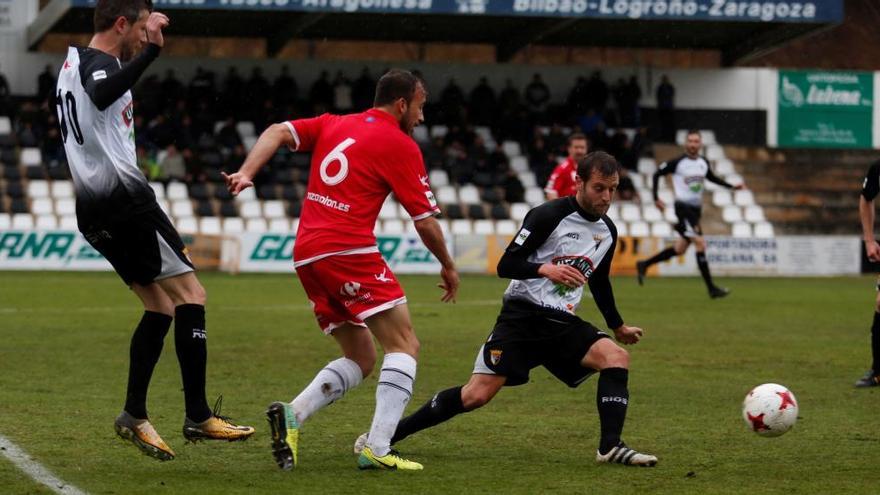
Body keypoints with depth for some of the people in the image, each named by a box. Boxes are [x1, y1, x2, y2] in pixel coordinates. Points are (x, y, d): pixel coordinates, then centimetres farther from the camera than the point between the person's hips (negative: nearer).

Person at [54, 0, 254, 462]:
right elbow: (102, 95, -36)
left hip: (94, 210, 10)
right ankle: (198, 416, -13)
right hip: (124, 196, -10)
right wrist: (151, 50, -42)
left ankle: (134, 414, 7)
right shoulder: (99, 62, -12)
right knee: (190, 293, -9)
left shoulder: (72, 64, 19)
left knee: (160, 307, 13)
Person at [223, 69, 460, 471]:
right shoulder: (400, 146, 1)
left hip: (307, 256, 8)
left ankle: (292, 415, -6)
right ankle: (377, 450, -17)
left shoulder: (333, 125, 19)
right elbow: (425, 222, 2)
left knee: (361, 359, 14)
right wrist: (448, 268, 16)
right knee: (404, 344, -4)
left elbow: (277, 133, 6)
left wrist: (246, 173, -6)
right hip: (349, 250, -7)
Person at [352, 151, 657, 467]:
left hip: (563, 323, 6)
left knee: (617, 357, -19)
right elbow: (506, 266, -13)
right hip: (522, 316, -6)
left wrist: (619, 327, 35)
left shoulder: (607, 231, 10)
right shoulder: (548, 216, -11)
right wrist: (545, 269, -30)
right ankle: (384, 435, -3)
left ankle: (610, 447, -20)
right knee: (477, 394, -13)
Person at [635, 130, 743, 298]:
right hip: (683, 208, -7)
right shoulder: (678, 163, -10)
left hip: (696, 209, 7)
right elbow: (657, 174, -2)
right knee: (700, 244, -14)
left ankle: (644, 265, 26)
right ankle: (711, 288, -12)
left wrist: (731, 186, 20)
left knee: (680, 249, 11)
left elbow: (712, 177, 27)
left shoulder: (703, 162, 8)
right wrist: (656, 198, -4)